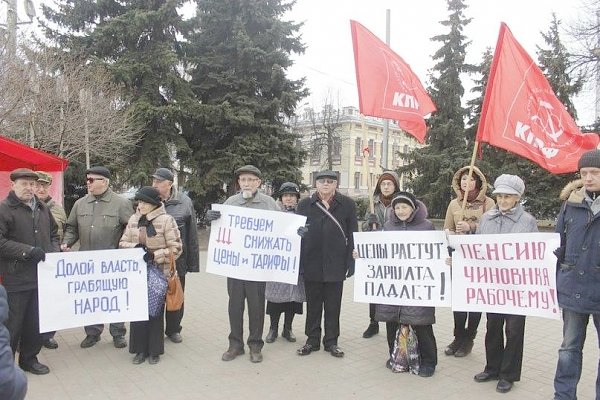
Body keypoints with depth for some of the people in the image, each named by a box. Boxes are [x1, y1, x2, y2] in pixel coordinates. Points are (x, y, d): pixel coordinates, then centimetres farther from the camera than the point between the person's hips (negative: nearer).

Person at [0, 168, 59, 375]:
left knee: (36, 321, 16)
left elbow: (54, 233, 24)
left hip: (41, 276, 6)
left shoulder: (42, 208, 13)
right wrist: (28, 251, -20)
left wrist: (54, 251, 7)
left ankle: (29, 358, 31)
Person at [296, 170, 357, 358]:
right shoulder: (305, 204, 4)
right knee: (313, 305, 11)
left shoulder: (347, 204, 2)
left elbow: (353, 235, 1)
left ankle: (331, 341, 24)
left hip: (336, 264, -1)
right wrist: (298, 263, -3)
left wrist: (351, 262, -5)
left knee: (333, 306, 10)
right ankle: (312, 340, 25)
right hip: (312, 264, 1)